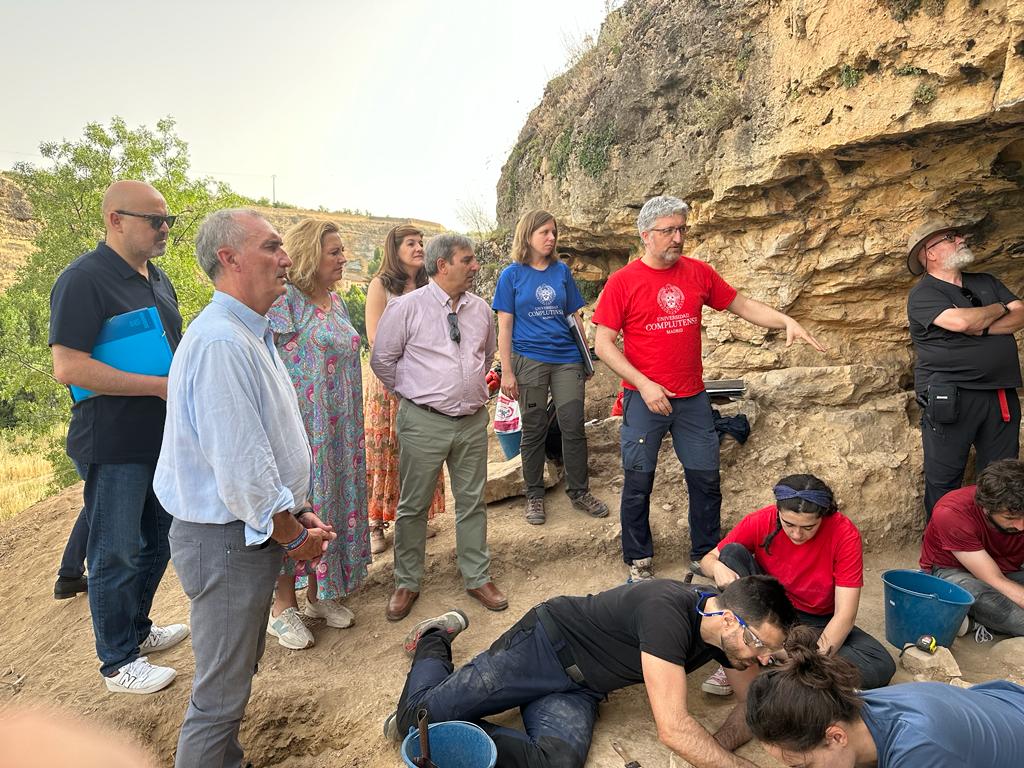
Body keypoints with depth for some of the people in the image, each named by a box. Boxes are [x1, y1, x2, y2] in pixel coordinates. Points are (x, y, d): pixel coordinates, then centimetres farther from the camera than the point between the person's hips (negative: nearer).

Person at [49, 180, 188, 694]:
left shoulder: (156, 277, 10)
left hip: (161, 437, 8)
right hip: (113, 444, -8)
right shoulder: (84, 280, -16)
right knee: (117, 553, 6)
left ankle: (137, 629, 40)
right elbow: (68, 367, -23)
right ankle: (119, 662, 23)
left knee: (157, 540, 20)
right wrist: (159, 385, -23)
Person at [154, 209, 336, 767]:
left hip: (256, 530, 10)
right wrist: (291, 534, -13)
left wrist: (297, 512, 8)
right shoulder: (221, 342, -24)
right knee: (221, 696, 8)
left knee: (237, 676, 25)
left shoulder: (252, 334, 10)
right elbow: (238, 464, -26)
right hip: (227, 538, -10)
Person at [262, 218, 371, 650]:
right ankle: (283, 607, 18)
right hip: (299, 425, -7)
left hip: (338, 429, 8)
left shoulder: (335, 301, 11)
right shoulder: (284, 300, -14)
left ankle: (318, 593, 29)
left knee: (331, 500, 13)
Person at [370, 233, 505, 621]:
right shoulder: (406, 307, -8)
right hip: (423, 422, -4)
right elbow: (382, 359, 0)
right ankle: (406, 584, 25)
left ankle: (478, 578, 29)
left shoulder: (481, 309, 6)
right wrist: (414, 393, 6)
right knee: (413, 505, 8)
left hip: (473, 420, 4)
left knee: (472, 502, 13)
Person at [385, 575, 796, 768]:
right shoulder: (668, 611, -32)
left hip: (578, 691, 7)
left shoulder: (725, 629, -5)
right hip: (543, 644, -7)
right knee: (416, 719, -8)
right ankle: (435, 642, 25)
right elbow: (673, 727, -35)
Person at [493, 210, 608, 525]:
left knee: (573, 427, 3)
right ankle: (534, 496, 22)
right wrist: (507, 371, -8)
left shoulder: (562, 271, 8)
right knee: (534, 431, 7)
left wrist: (585, 360, 12)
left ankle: (579, 492, 21)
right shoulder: (512, 275, 0)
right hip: (529, 360, -2)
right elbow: (504, 326, -2)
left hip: (566, 359, 2)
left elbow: (573, 318, 12)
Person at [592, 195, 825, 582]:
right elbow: (603, 344, -9)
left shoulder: (698, 273, 4)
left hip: (693, 398, 4)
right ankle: (638, 561, 25)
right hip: (644, 398, -3)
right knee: (638, 483, 6)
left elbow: (742, 305, 13)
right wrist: (644, 384, -16)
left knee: (706, 479, 10)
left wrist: (787, 321, -2)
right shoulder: (623, 282, -8)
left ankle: (706, 555, 30)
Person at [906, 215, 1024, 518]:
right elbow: (960, 321, -20)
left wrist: (982, 328, -11)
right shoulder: (923, 294, -3)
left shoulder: (986, 282, 18)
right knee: (944, 482, 2)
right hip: (950, 398, -6)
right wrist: (998, 309, -1)